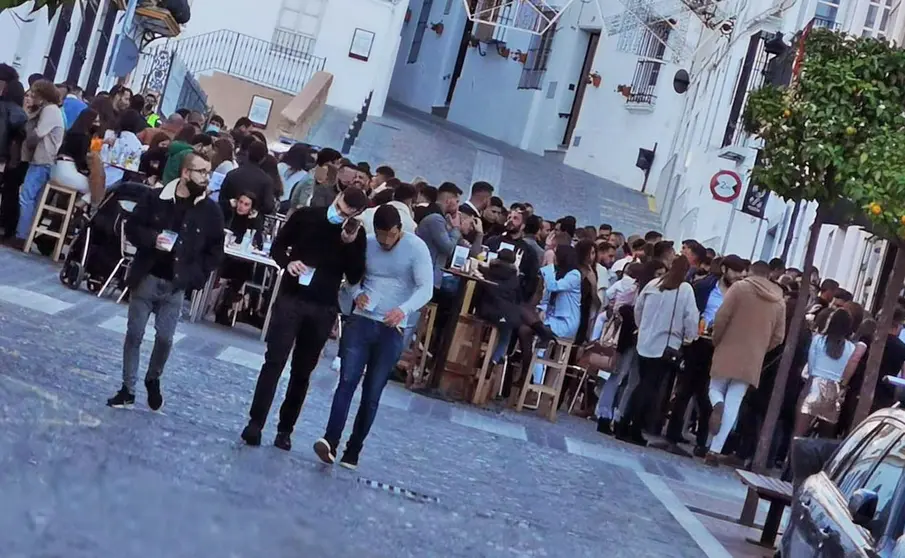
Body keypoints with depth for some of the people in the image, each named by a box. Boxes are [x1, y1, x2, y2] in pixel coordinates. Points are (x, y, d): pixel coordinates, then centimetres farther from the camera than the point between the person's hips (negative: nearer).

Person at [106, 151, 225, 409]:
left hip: (176, 285, 0)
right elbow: (131, 227, 3)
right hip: (146, 278, 0)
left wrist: (196, 276, -7)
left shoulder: (211, 211, -4)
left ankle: (153, 379, 27)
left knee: (165, 338, 0)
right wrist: (151, 238, -16)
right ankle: (128, 389, 17)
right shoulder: (155, 197, -4)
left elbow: (215, 250, 3)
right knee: (134, 334, 5)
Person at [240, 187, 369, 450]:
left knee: (302, 371, 7)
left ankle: (285, 429, 16)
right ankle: (255, 423, -7)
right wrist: (287, 263, -14)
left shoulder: (356, 236, -1)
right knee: (274, 361, -8)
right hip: (291, 299, -1)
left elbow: (355, 278, -3)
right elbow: (277, 246, 7)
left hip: (323, 309, 1)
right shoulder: (305, 216, -2)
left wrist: (351, 245, -15)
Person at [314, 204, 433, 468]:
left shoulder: (417, 248, -8)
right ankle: (331, 442, -20)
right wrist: (357, 294, -11)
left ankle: (353, 451, 11)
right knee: (347, 381, -12)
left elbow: (426, 288, -14)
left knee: (372, 393, 3)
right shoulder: (365, 243, 2)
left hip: (392, 330, -2)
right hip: (360, 321, 2)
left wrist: (404, 309, -32)